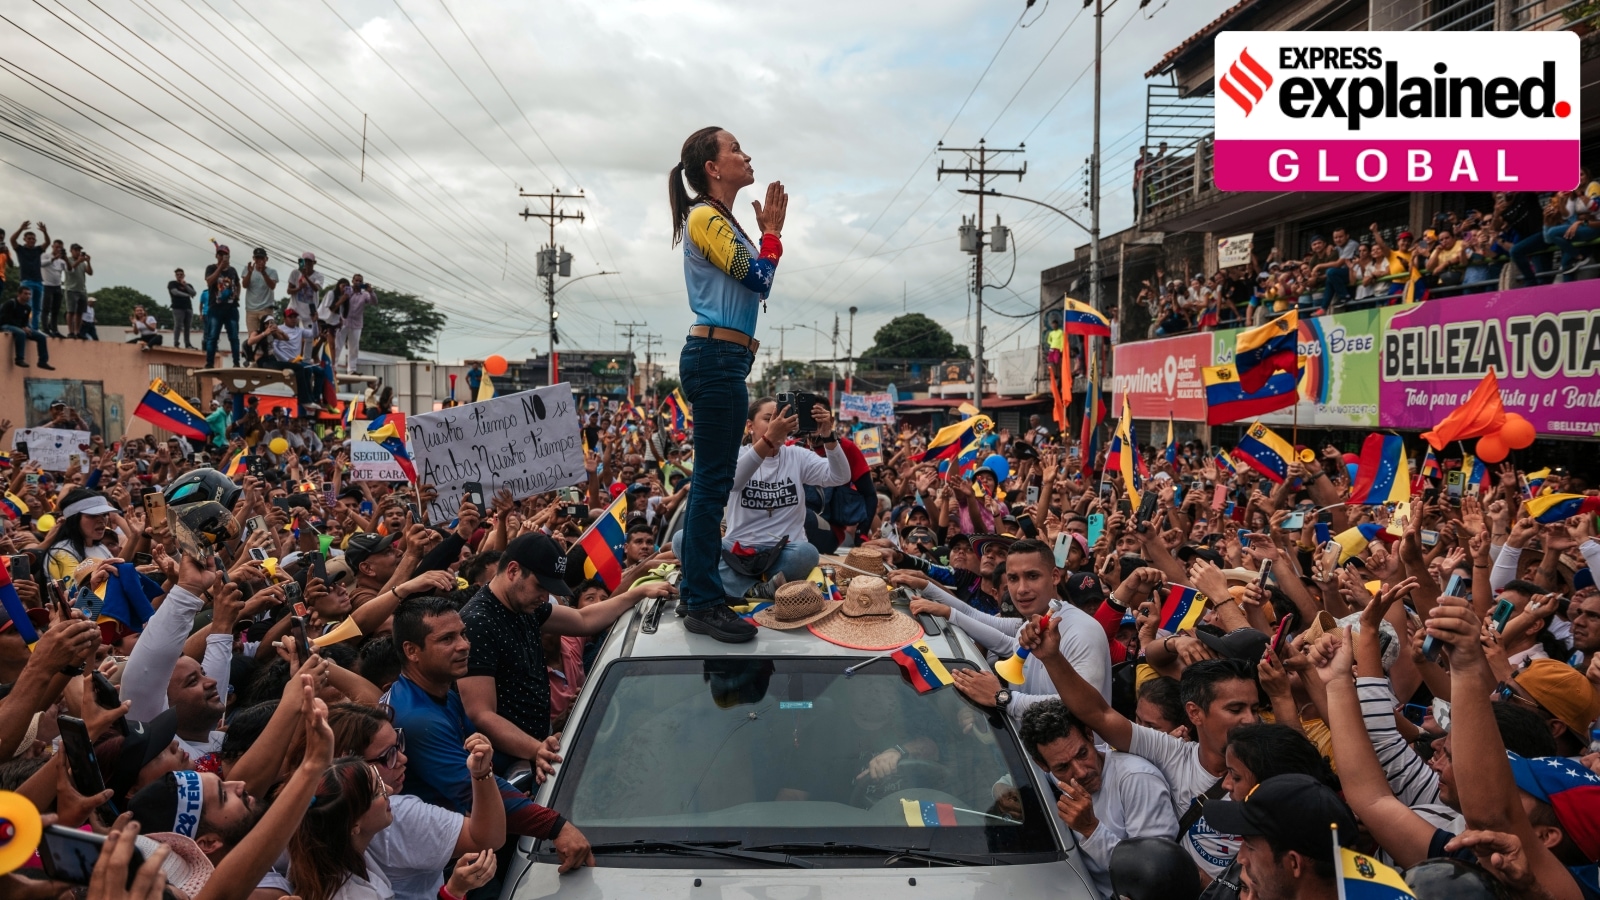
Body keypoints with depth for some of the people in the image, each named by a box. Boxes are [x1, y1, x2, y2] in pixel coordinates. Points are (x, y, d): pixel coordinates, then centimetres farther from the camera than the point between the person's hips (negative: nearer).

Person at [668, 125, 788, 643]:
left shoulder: (722, 220, 20)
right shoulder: (705, 217, -8)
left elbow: (756, 283, 21)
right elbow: (758, 279, -15)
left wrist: (770, 231, 17)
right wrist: (772, 231, 0)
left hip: (722, 359, 10)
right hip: (716, 357, -10)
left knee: (711, 480, 13)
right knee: (713, 482, -9)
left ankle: (698, 593, 21)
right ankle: (704, 605, -5)